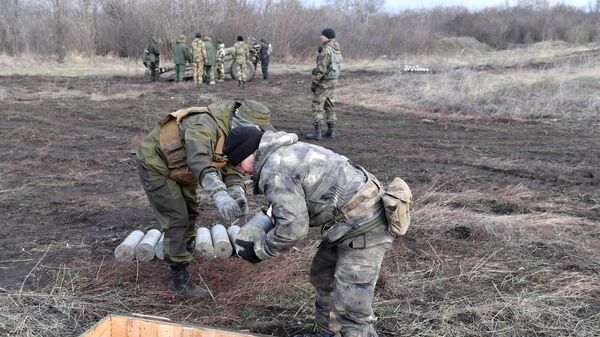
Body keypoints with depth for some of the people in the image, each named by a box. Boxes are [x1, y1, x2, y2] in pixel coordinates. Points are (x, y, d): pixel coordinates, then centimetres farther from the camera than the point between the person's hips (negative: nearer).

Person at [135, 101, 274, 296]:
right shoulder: (205, 126, -39)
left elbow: (231, 171, -12)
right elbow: (198, 161, -57)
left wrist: (239, 197, -34)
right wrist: (220, 196, -71)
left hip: (177, 168, 9)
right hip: (155, 165, -9)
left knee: (189, 212, 22)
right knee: (177, 219, -10)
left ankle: (185, 250, 48)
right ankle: (180, 280, 1)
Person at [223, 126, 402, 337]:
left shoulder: (275, 171, -17)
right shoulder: (287, 152, 15)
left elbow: (293, 228, -20)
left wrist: (259, 250, -6)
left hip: (363, 228, -11)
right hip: (354, 220, 11)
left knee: (350, 310, -9)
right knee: (322, 277, 26)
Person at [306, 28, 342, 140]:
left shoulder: (326, 50, -19)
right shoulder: (336, 49, 9)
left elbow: (321, 69, -21)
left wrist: (314, 82, -15)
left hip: (324, 81, -9)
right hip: (333, 80, 9)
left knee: (317, 106, -3)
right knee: (330, 106, 13)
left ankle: (317, 132, -3)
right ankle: (331, 131, 16)